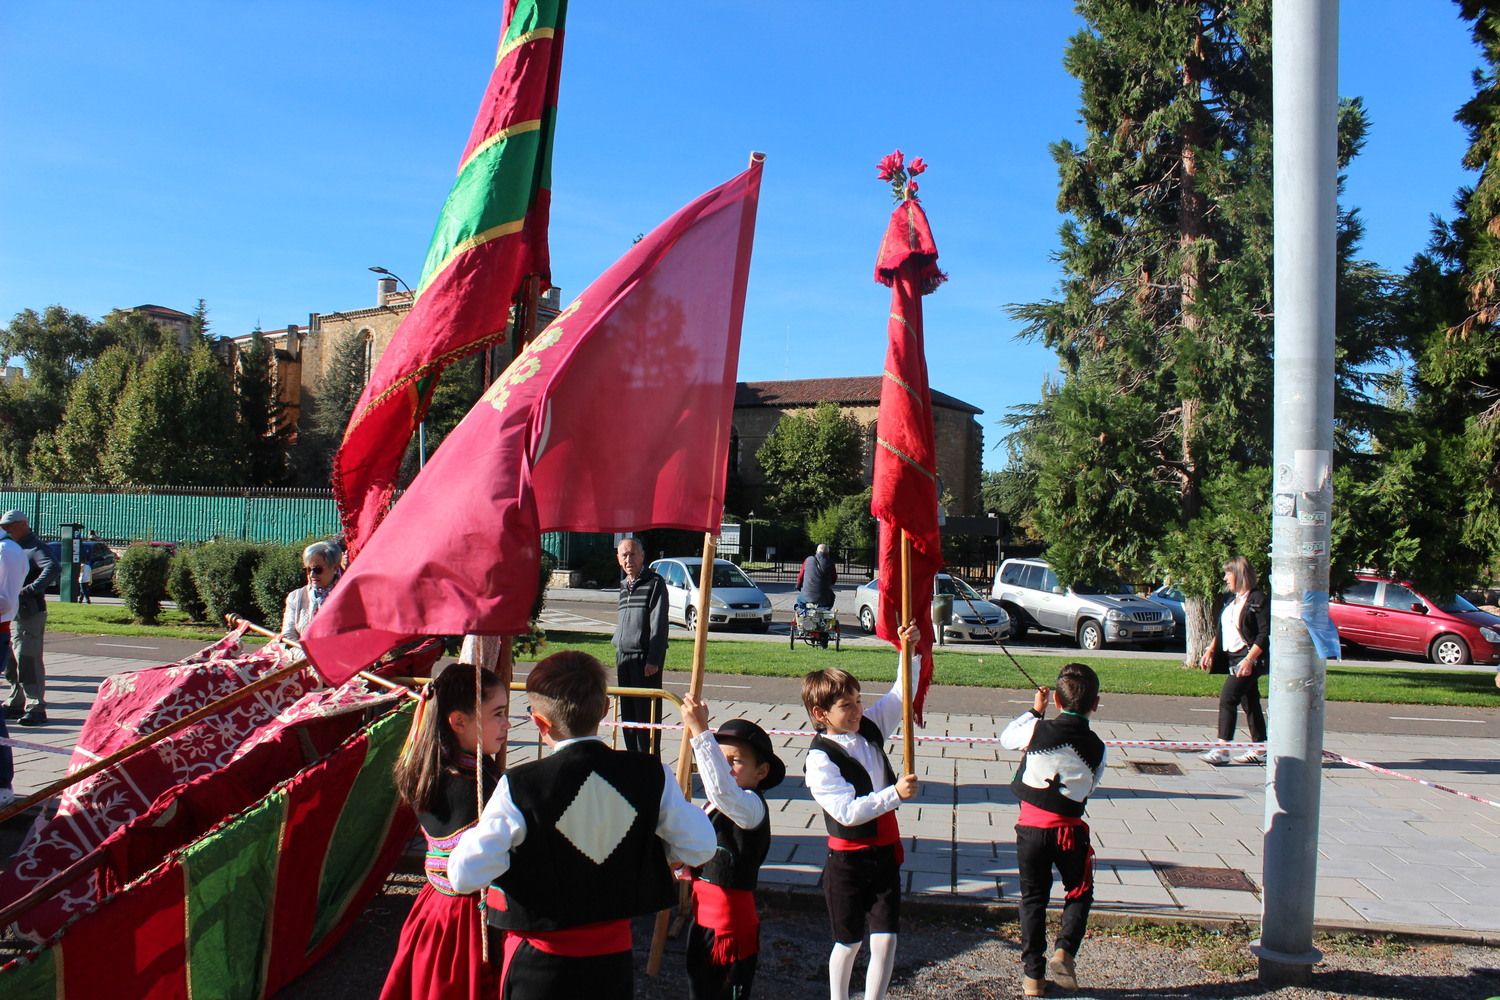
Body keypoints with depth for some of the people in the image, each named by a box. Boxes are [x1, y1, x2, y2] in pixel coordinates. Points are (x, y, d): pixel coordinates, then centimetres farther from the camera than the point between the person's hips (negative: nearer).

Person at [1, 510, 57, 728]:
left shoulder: (34, 548, -12)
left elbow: (52, 567, -30)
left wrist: (32, 589, -36)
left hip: (30, 613, -9)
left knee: (28, 661, -9)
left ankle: (36, 708, -6)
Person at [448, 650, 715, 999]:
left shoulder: (520, 787, -21)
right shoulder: (651, 775, -11)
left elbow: (465, 875, -21)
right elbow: (701, 847, -5)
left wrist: (478, 830, -1)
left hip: (539, 957, -2)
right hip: (615, 953, 3)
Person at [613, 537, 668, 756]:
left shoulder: (655, 582, -6)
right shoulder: (624, 586, 16)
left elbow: (659, 624, -12)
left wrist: (654, 660, -17)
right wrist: (619, 654, 17)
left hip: (645, 658, -7)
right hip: (623, 657, 7)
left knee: (647, 713, -5)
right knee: (627, 714, 11)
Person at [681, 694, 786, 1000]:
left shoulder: (751, 805, -19)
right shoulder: (714, 807, 10)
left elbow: (723, 790, -42)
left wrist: (700, 732, -43)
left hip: (733, 923, -9)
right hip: (703, 919, 9)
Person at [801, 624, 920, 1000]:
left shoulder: (869, 728, 1)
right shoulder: (820, 758, -19)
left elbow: (901, 694, 7)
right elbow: (848, 811, -25)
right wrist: (895, 793, -26)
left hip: (885, 854, 5)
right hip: (848, 861, -5)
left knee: (886, 940, 0)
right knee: (849, 941, 13)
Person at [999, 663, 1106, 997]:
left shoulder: (1038, 729, -10)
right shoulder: (1096, 747, -4)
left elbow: (1006, 738, 10)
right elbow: (1090, 788, 9)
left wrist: (1034, 710, 19)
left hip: (1031, 826, 0)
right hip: (1070, 829, 0)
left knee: (1033, 898, 13)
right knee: (1079, 893, 21)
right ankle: (1064, 951, 1)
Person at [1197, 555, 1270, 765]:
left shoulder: (1258, 600, -12)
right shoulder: (1229, 599, 14)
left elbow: (1265, 634, -17)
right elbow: (1221, 630, 22)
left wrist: (1249, 659, -23)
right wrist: (1210, 651, 15)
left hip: (1250, 660, -9)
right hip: (1233, 658, 9)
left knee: (1227, 698, -14)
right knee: (1249, 703, 12)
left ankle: (1222, 749, -14)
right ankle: (1259, 749, 19)